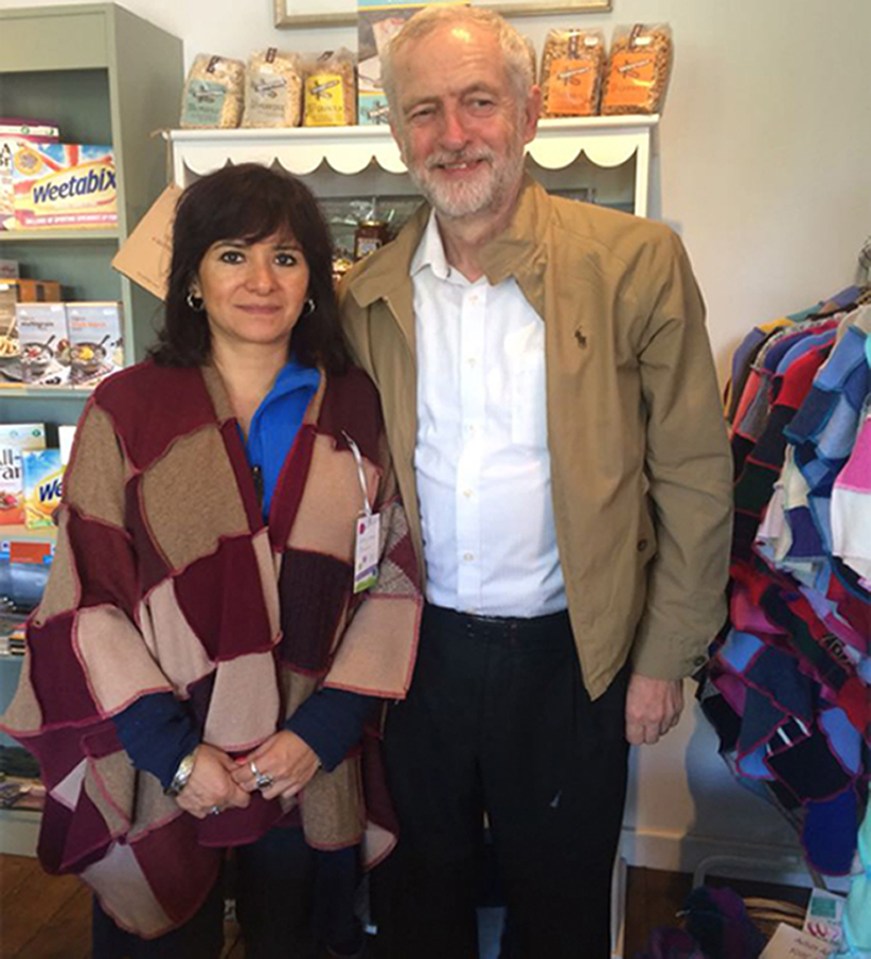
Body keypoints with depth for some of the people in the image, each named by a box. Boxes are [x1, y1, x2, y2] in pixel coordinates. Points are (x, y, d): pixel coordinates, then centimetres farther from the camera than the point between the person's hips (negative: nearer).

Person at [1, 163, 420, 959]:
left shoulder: (353, 409, -1)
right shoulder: (126, 410, -6)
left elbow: (393, 580, -1)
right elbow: (85, 598, -5)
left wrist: (324, 729, -9)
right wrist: (171, 751, -10)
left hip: (310, 767, 2)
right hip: (158, 772, -1)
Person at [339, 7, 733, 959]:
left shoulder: (634, 262, -11)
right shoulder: (368, 294, -1)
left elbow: (693, 475, -7)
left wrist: (664, 657, -6)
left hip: (571, 656, -2)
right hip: (421, 651, 3)